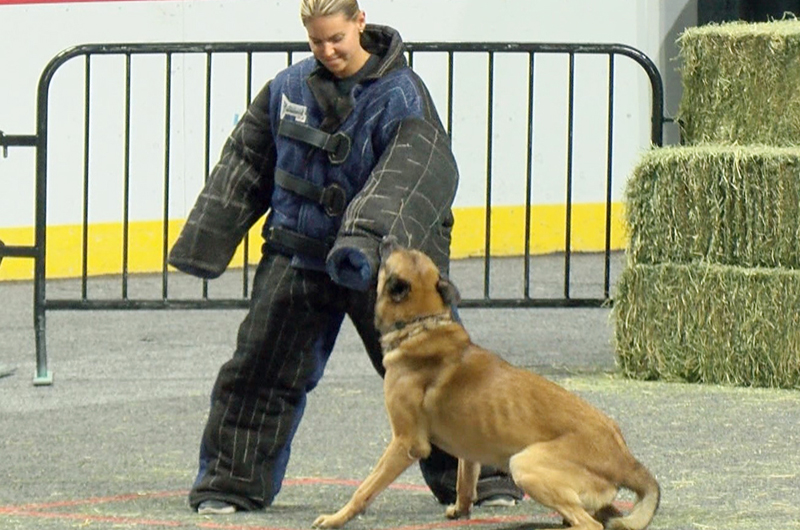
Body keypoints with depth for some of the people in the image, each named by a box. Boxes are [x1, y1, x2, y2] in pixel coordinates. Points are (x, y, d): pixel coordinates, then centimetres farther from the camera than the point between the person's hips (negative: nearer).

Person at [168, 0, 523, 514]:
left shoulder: (400, 95, -12)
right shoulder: (289, 88, 4)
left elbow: (409, 176, -26)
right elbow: (246, 163, 14)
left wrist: (367, 237, -41)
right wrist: (208, 241, 13)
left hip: (382, 265, -4)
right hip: (297, 259, 4)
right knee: (261, 369, 5)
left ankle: (480, 473, 12)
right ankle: (232, 480, 17)